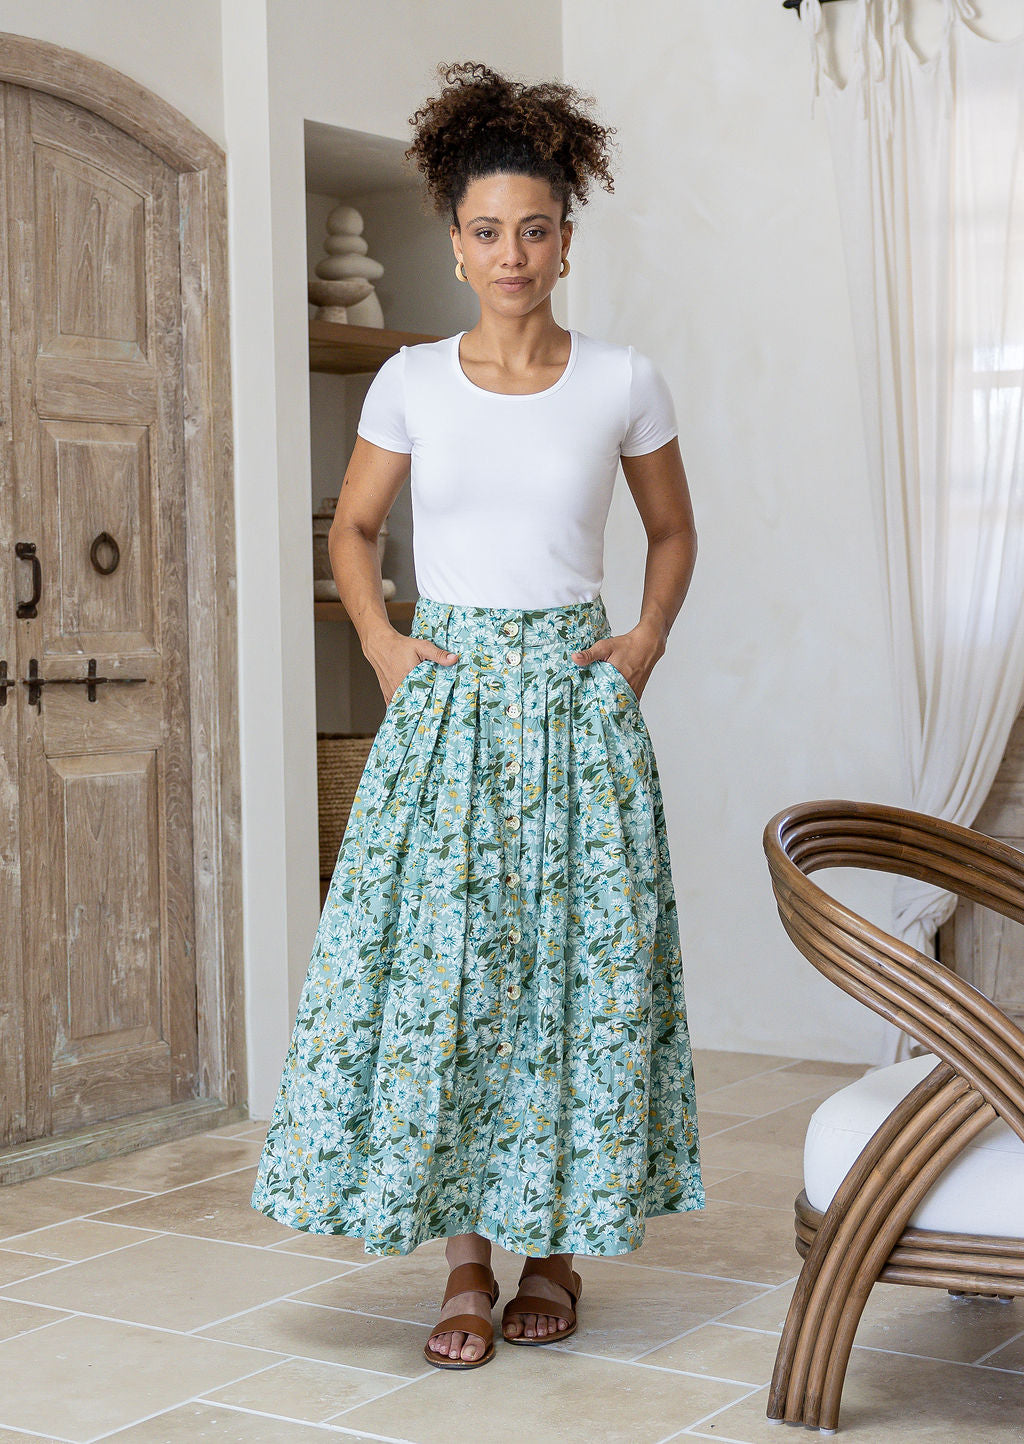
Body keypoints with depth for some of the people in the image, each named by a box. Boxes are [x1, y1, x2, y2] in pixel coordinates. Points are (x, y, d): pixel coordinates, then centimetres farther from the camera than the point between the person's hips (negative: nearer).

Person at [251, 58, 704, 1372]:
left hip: (578, 697, 0)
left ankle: (559, 1245, 15)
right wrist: (379, 638, 2)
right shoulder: (411, 381, 4)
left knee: (581, 958, 1)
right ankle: (465, 1261, 6)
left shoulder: (622, 382, 2)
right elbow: (353, 530, 17)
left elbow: (672, 531, 16)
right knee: (436, 961, -4)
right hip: (445, 699, 1)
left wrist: (646, 640, 2)